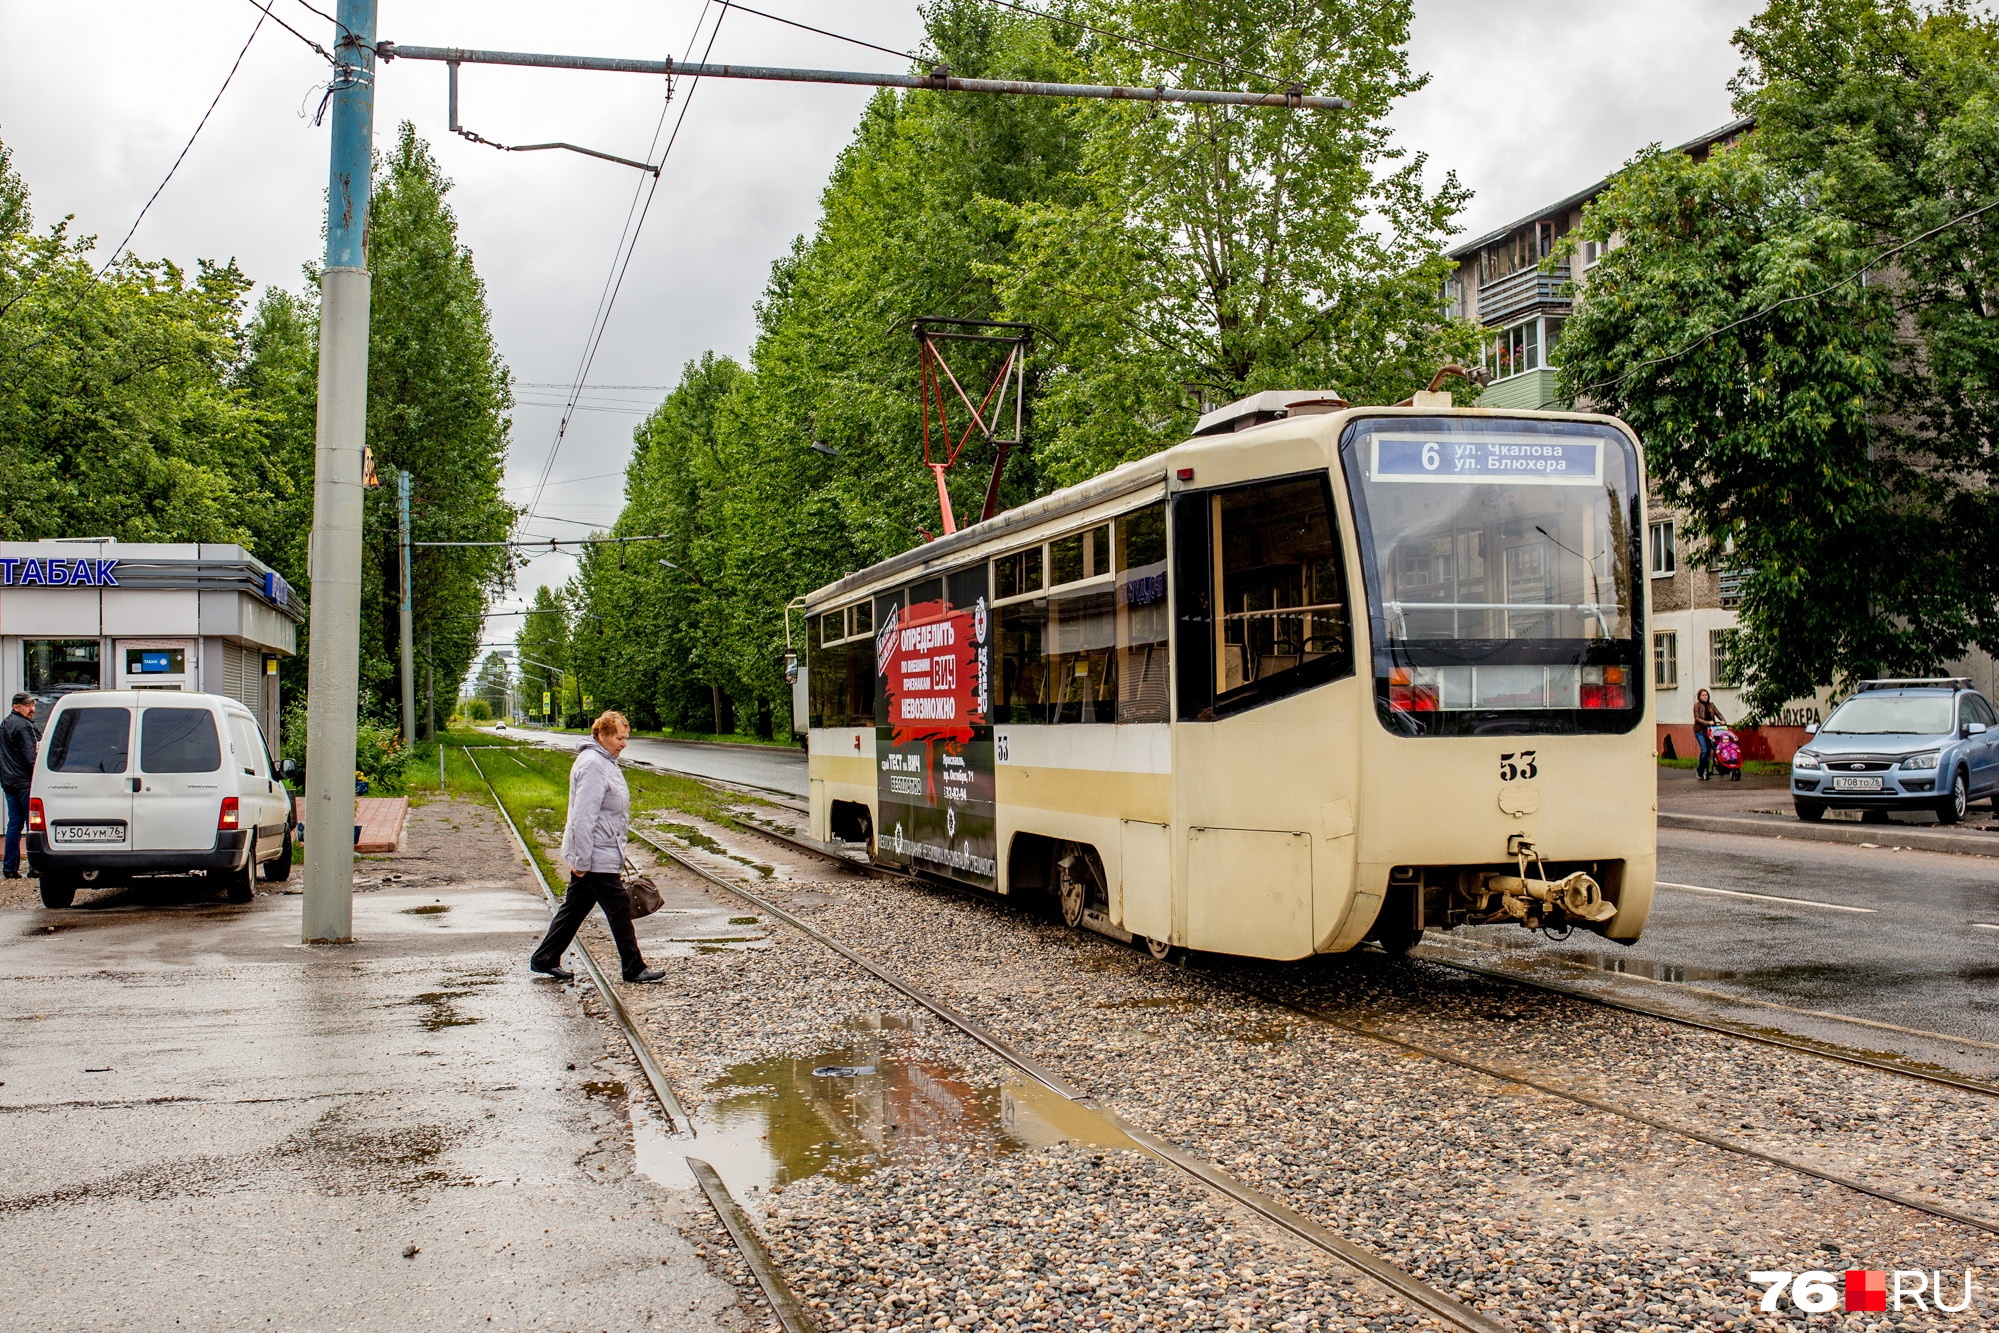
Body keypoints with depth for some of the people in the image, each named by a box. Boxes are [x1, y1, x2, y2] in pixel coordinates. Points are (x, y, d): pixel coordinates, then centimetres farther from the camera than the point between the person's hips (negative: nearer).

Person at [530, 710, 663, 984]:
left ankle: (544, 960, 23)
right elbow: (582, 817, -23)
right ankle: (634, 968, 7)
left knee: (574, 907, 15)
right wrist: (582, 860, -23)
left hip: (590, 856, 10)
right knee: (619, 907, -2)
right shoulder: (592, 765, -20)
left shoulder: (605, 761, 14)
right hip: (596, 858, -10)